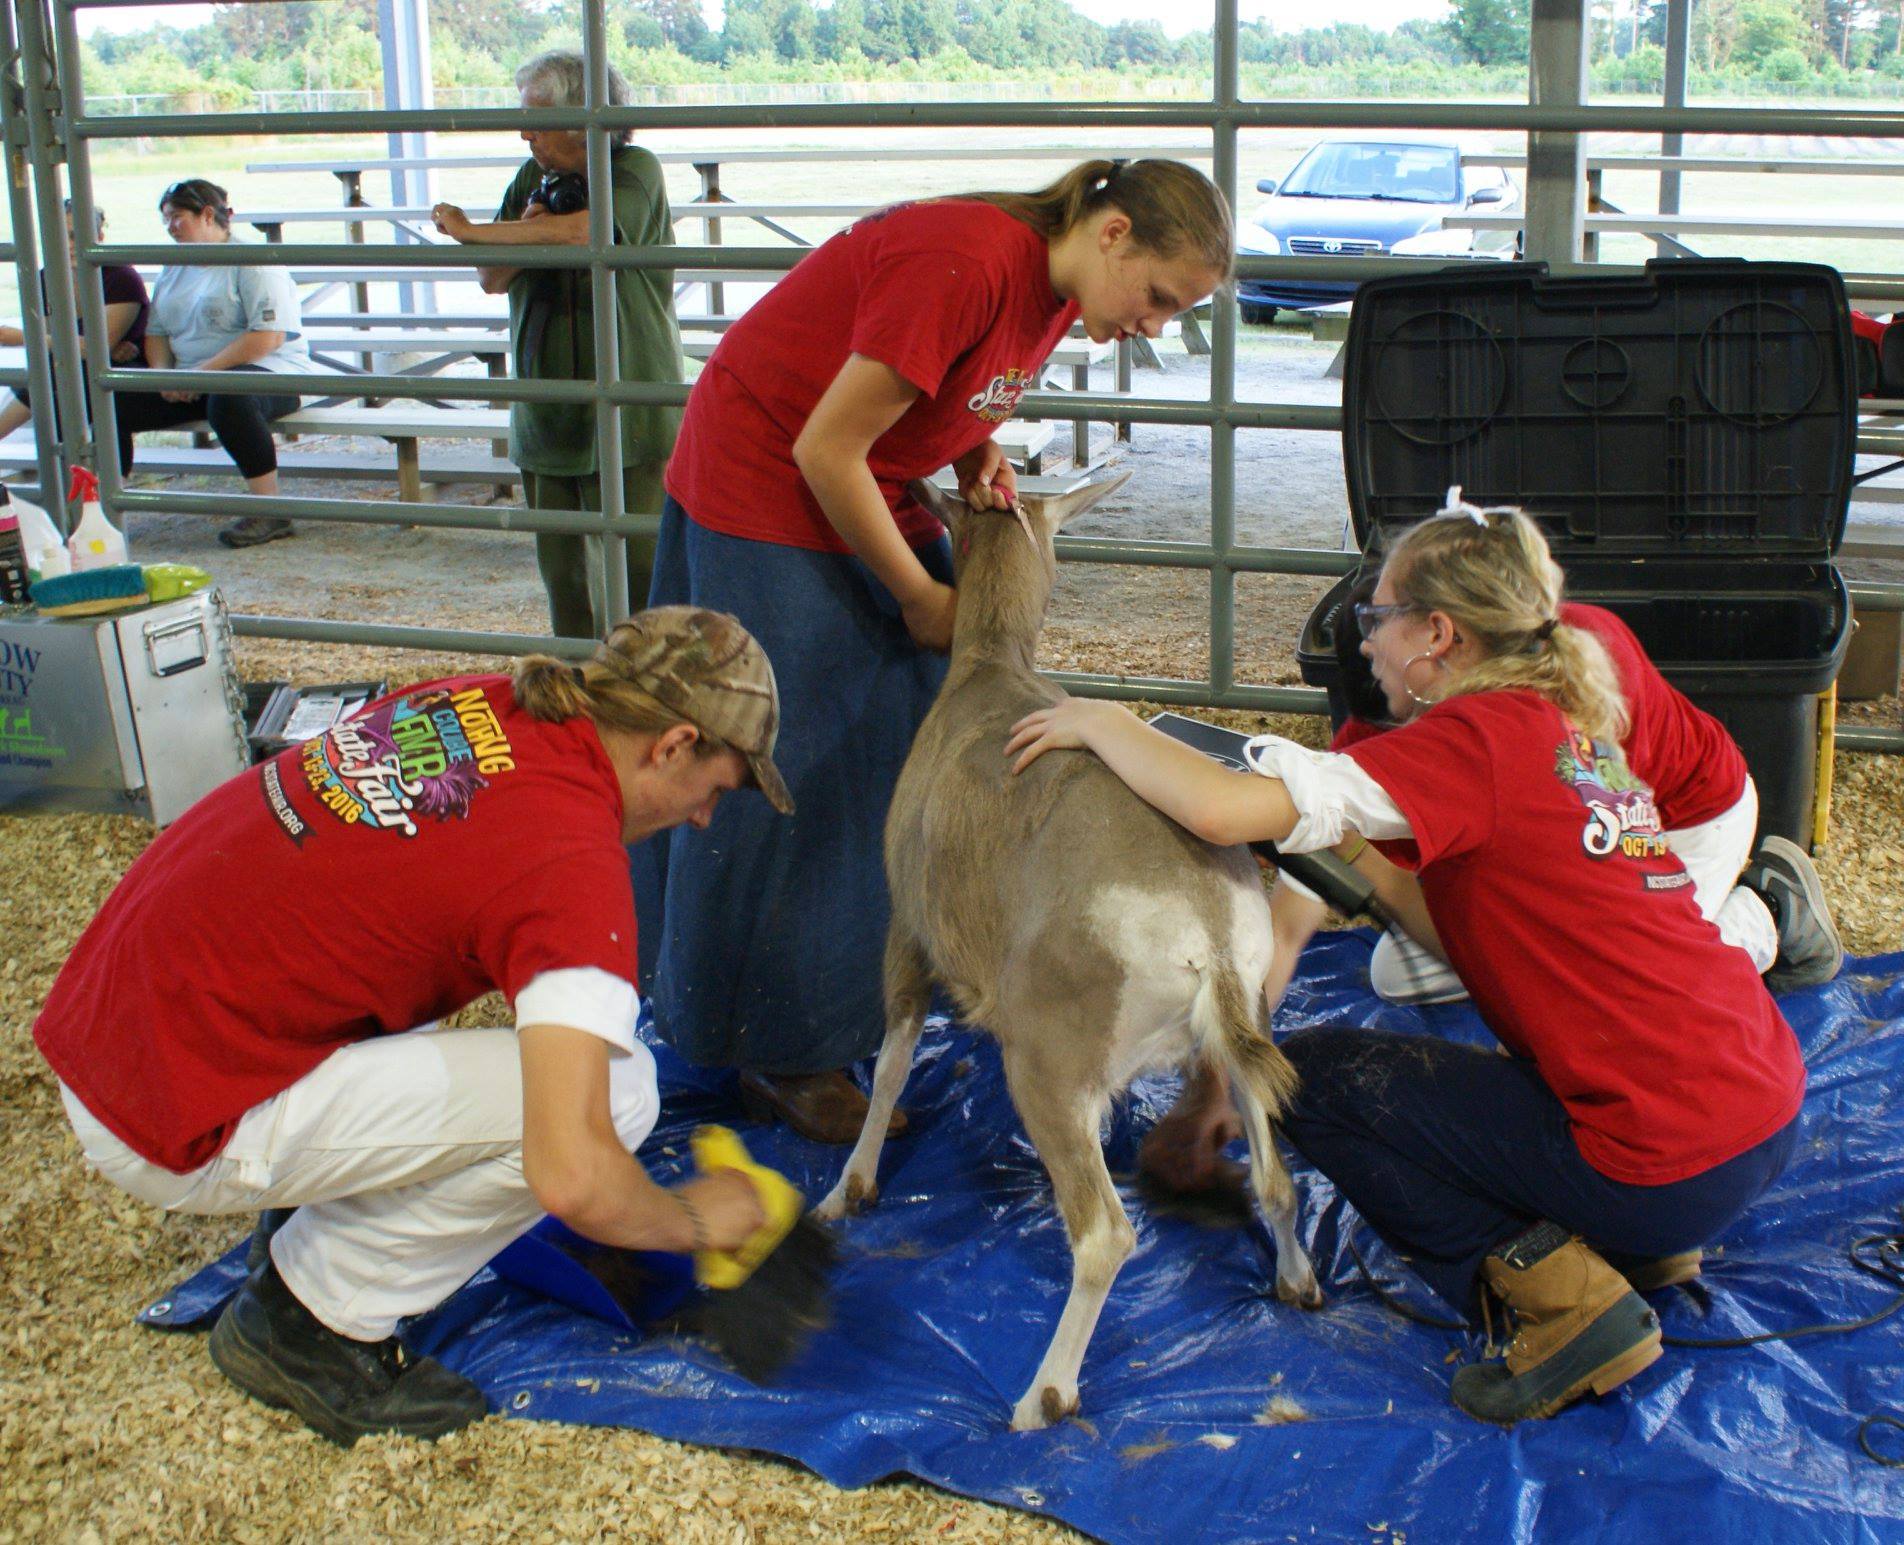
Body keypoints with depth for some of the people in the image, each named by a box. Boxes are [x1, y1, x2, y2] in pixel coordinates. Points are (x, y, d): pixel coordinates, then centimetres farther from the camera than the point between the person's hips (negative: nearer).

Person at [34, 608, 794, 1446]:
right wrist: (695, 1220, -6)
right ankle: (309, 1321, 2)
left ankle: (314, 1229, 22)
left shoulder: (477, 701, 3)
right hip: (174, 1125, -9)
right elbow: (571, 1176, -27)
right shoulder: (573, 860, -20)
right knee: (613, 1087, -12)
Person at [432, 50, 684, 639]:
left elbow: (580, 232, -27)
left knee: (637, 568, -8)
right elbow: (493, 280, 13)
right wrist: (527, 233, -10)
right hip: (545, 411, 6)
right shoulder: (532, 178, 10)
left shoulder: (635, 171, -8)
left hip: (625, 409, -6)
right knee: (560, 569, 8)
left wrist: (470, 230, -14)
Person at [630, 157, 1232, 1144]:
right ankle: (782, 1054, 5)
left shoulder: (1056, 290, -2)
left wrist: (979, 456, -7)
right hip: (762, 485, -9)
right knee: (797, 769, -6)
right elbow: (825, 450, -26)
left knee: (928, 721, 5)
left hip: (866, 495, 9)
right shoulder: (965, 265, -30)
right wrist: (919, 598, -16)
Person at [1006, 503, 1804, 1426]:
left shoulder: (1477, 736, -14)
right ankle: (1626, 1244, 14)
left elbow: (1222, 810, -23)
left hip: (1666, 1166, -9)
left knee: (1314, 1075, 3)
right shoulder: (1571, 728, 13)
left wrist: (1101, 722, -7)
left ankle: (1562, 1292, -4)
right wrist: (1361, 870, 13)